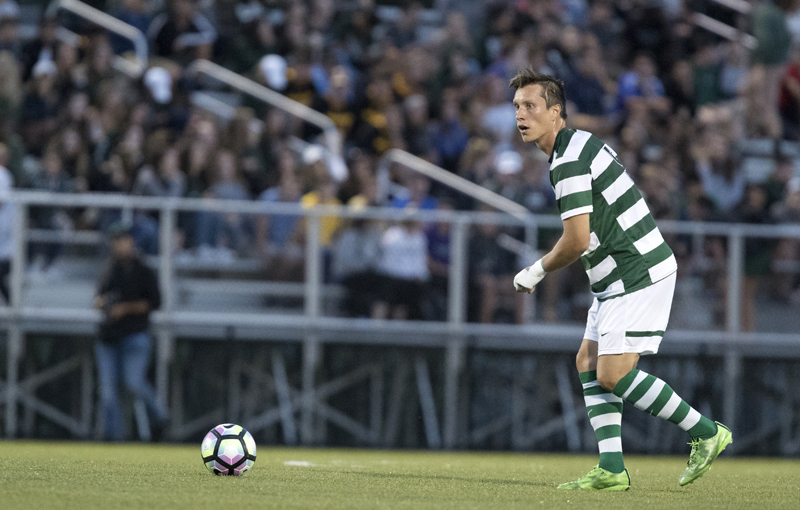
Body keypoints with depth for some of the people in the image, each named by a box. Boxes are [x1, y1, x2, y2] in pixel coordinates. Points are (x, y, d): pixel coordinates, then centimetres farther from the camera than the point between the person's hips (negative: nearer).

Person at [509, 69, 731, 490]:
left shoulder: (569, 163, -18)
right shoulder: (582, 144, 15)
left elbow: (577, 241, -21)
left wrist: (536, 272, -5)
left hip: (637, 277, -11)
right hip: (619, 280, 11)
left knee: (613, 375, -12)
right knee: (589, 363, 6)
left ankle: (705, 433, -1)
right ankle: (611, 469, 1)